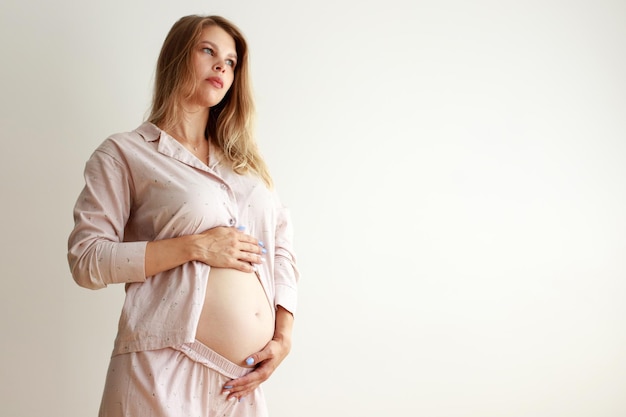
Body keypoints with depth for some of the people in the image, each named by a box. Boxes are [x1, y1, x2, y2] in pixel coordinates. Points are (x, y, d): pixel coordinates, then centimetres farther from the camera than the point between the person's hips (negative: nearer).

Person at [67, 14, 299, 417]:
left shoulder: (245, 159, 18)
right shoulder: (124, 153, 3)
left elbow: (283, 246, 14)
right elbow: (86, 260, -6)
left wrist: (283, 337, 0)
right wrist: (195, 246, -13)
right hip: (165, 373, -4)